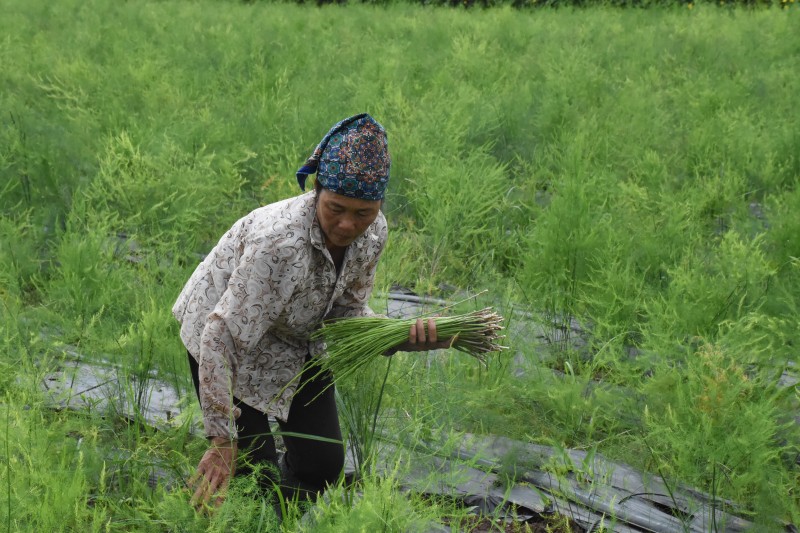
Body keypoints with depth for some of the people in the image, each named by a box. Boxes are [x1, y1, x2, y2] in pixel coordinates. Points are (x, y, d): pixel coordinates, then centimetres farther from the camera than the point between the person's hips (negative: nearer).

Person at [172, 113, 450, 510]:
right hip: (225, 334, -6)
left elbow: (346, 313, -5)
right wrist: (221, 442, -41)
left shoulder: (372, 233, -20)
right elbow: (222, 339, -40)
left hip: (296, 343, 6)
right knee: (253, 470, -10)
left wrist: (406, 336, -25)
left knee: (323, 463, 4)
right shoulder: (280, 242, -42)